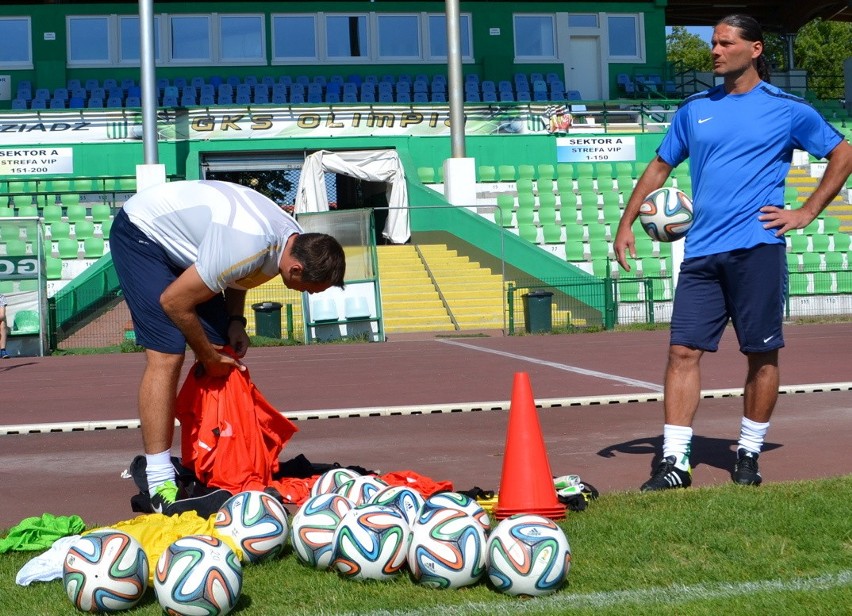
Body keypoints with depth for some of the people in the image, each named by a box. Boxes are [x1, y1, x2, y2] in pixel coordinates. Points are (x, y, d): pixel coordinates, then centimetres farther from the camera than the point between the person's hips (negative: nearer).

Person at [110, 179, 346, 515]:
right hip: (140, 233, -9)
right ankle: (160, 486, -19)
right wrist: (209, 356, -13)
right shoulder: (249, 248, -36)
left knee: (220, 347, 2)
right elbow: (174, 301, -27)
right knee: (166, 355, -19)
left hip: (180, 238, 9)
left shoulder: (296, 239, -9)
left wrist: (234, 322, -4)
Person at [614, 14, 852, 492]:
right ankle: (675, 460, -1)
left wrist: (807, 212, 1)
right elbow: (660, 167, 21)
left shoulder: (787, 110, 2)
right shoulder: (695, 109, 13)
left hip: (757, 249, -3)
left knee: (762, 355, 3)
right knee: (683, 350, -4)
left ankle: (750, 453, 17)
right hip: (702, 253, 3)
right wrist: (627, 224, 13)